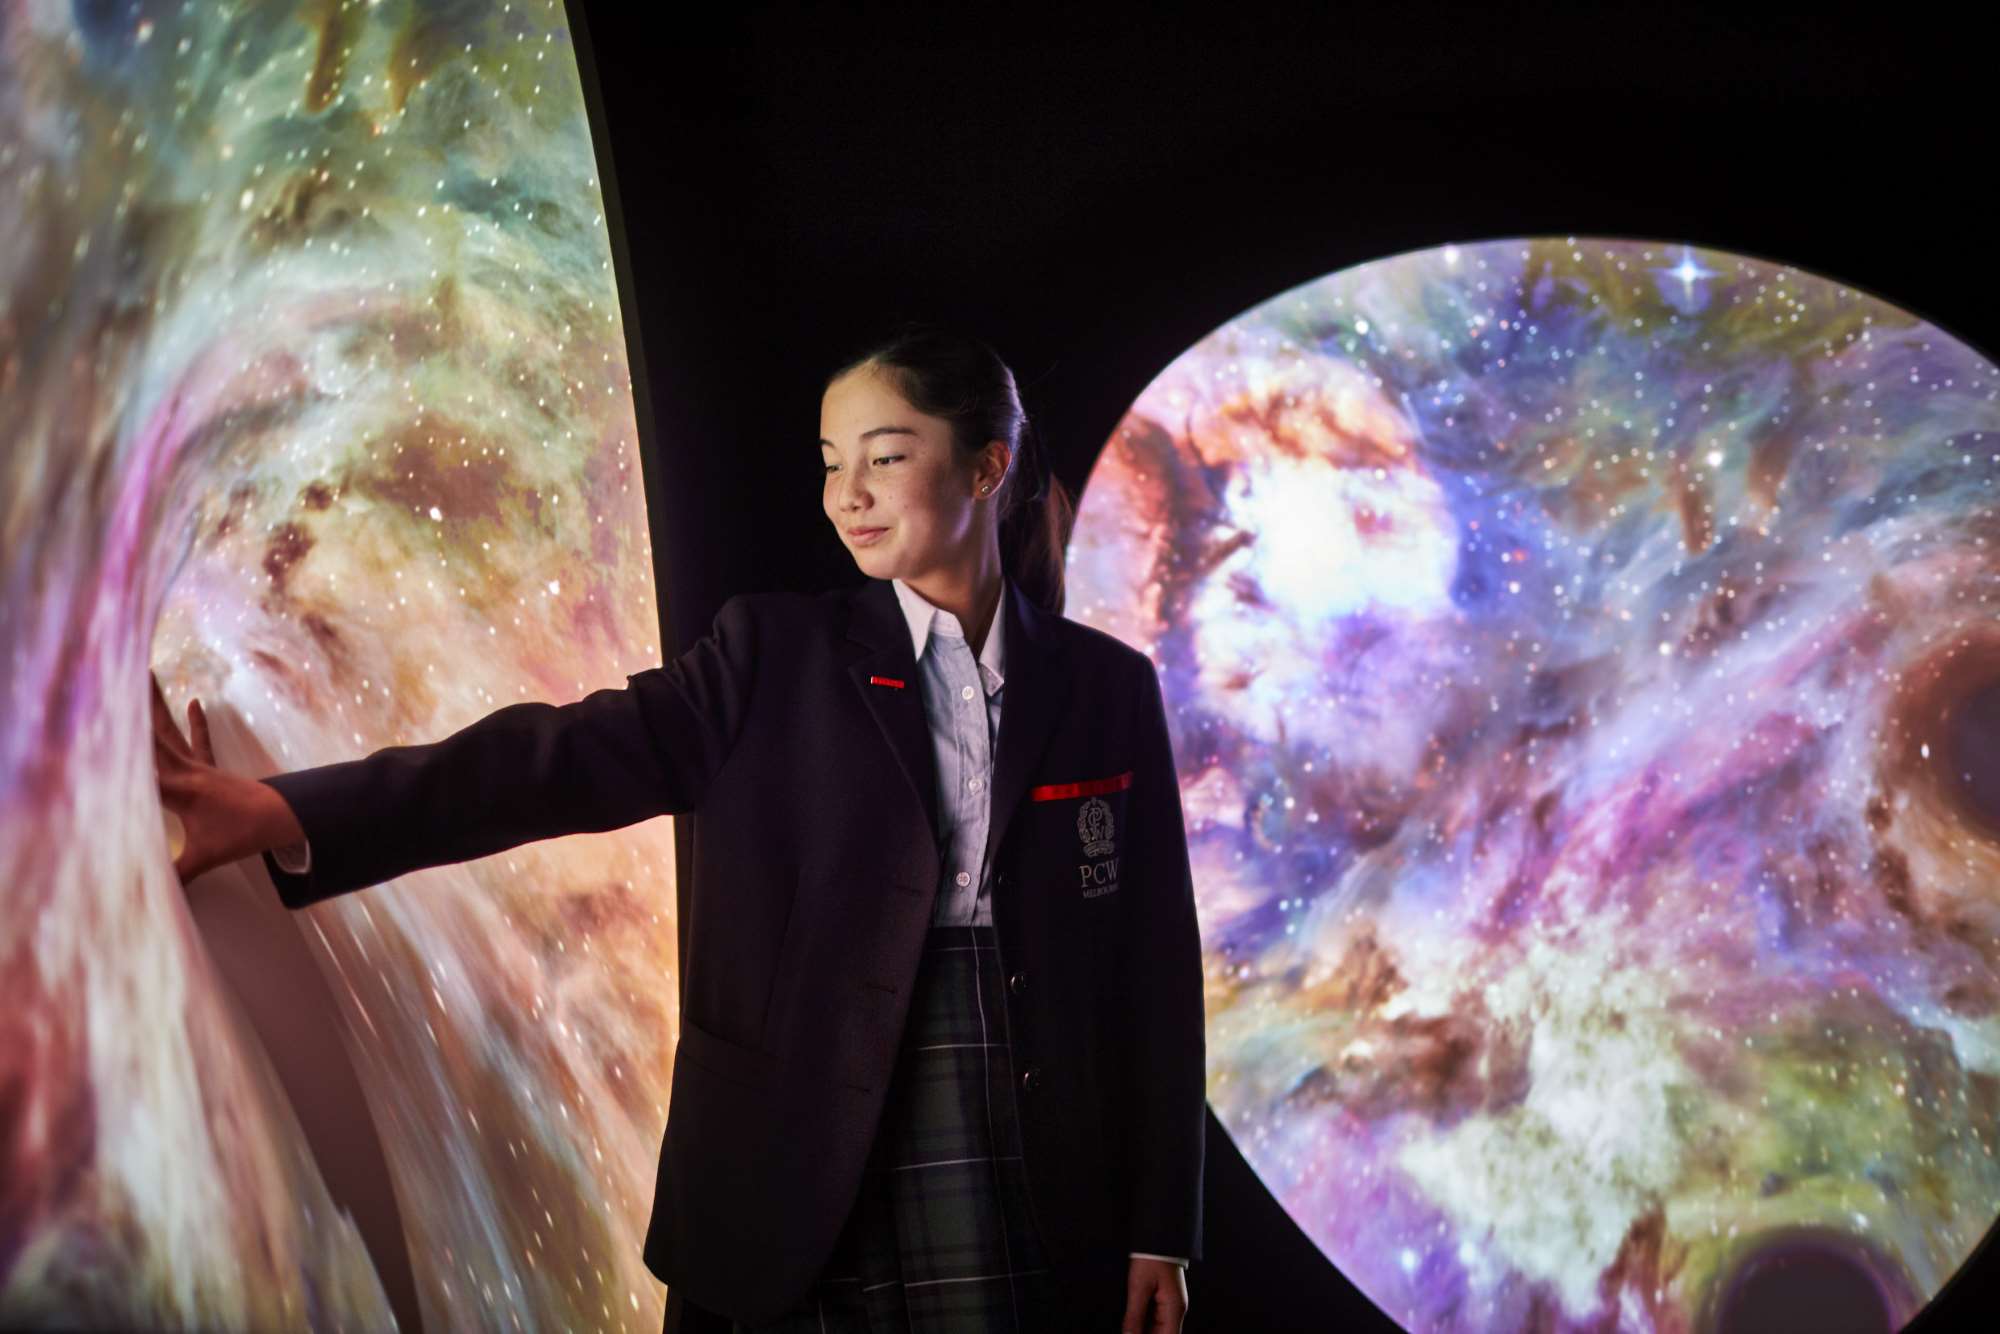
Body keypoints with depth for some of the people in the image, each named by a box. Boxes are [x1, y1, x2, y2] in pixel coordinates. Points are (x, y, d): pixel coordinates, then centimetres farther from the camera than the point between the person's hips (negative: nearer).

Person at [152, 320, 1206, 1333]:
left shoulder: (1106, 687, 4)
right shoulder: (776, 656, 1)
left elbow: (1155, 965, 5)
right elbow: (571, 754, -13)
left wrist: (1158, 1227, 2)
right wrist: (287, 812, -27)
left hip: (1042, 1190, 1)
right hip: (813, 1178, -1)